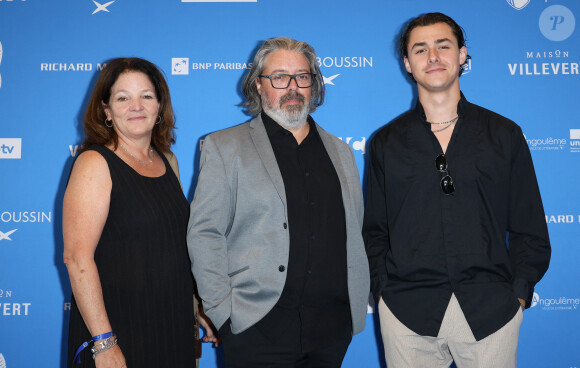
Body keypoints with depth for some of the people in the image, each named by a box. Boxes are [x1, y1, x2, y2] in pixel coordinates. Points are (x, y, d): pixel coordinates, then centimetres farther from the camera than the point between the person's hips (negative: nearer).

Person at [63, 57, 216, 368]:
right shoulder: (94, 164, -11)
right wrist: (104, 343, -21)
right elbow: (77, 258, -17)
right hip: (117, 328, -6)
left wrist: (199, 308, 14)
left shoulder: (168, 161, 9)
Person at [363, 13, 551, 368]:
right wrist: (384, 290, -1)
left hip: (491, 309, 0)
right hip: (407, 310, 0)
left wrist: (519, 292, -2)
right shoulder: (386, 142, 7)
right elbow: (375, 230, 9)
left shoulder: (504, 134, 6)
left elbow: (529, 229, 7)